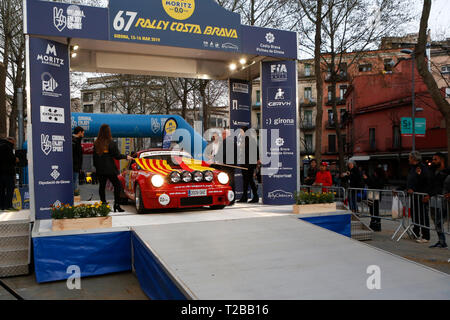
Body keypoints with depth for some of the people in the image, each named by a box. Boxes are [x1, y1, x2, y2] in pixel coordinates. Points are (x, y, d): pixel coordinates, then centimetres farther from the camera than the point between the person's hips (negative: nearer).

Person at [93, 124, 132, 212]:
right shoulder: (111, 143, -10)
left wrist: (96, 166, 18)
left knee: (102, 186, 11)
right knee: (117, 185, 5)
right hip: (110, 169, -4)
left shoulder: (96, 143, 3)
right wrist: (126, 157, 9)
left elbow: (94, 156, 8)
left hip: (100, 170, 4)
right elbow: (117, 156, -6)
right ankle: (116, 204, -1)